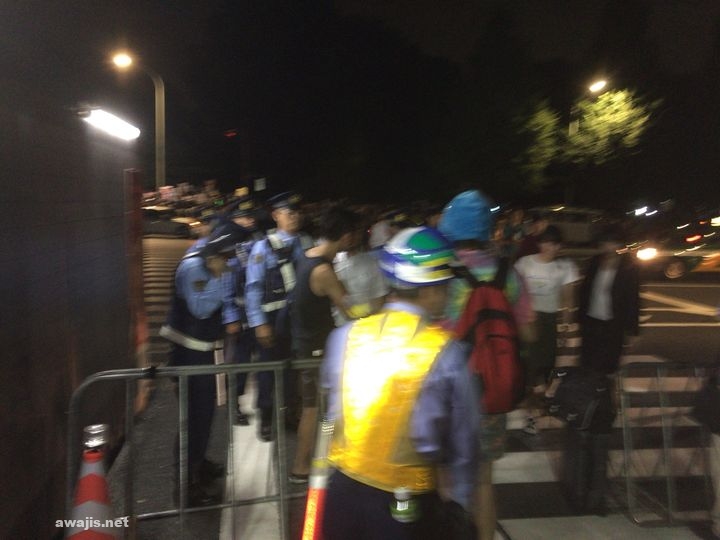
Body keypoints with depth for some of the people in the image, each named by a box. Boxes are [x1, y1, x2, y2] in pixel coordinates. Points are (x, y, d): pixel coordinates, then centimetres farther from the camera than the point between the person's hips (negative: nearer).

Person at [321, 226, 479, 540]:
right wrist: (458, 498, 5)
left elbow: (333, 408, 3)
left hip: (344, 488, 3)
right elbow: (462, 441, -10)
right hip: (408, 503, -3)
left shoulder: (346, 336, -10)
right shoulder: (447, 352, -18)